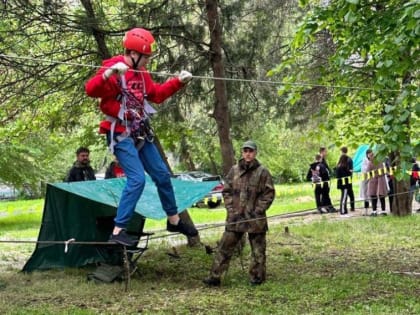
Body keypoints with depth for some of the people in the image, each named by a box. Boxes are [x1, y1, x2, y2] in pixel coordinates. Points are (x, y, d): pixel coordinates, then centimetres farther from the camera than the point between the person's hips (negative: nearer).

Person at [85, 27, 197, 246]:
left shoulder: (141, 73, 11)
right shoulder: (113, 70, -16)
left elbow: (157, 94, 24)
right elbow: (91, 89, -32)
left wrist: (178, 82, 17)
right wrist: (110, 72, -46)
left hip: (141, 134, 9)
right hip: (121, 135, -9)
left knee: (162, 175, 14)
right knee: (137, 179, -20)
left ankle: (174, 220, 31)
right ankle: (118, 231, -14)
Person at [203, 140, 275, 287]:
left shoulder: (262, 172, -4)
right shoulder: (234, 170, 5)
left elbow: (269, 193, -4)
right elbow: (226, 191, 11)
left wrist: (258, 210, -9)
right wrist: (231, 208, 1)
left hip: (255, 218, -3)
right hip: (235, 217, 3)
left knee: (258, 250, 7)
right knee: (225, 247, 3)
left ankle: (256, 277, 19)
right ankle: (215, 276, 7)